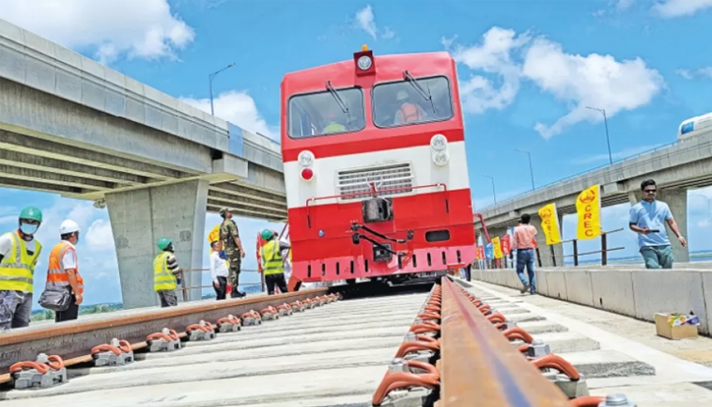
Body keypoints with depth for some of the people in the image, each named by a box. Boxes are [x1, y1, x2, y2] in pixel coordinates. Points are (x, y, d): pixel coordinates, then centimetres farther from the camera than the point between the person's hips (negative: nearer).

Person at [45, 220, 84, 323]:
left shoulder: (55, 249, 16)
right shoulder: (68, 249, -12)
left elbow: (50, 273, 18)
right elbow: (70, 272, -21)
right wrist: (77, 293, -22)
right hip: (68, 292, -9)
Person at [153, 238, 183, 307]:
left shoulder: (157, 258, 21)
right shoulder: (170, 256, -6)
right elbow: (175, 272, -9)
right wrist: (180, 270, 12)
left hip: (158, 286, 8)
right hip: (168, 285, -8)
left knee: (164, 306, 9)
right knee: (173, 306, -10)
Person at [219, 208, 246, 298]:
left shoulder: (222, 225, 16)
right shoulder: (230, 223, -12)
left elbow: (221, 239, 20)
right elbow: (235, 237, -19)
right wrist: (241, 249, -20)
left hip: (227, 249, 9)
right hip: (234, 249, -9)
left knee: (232, 270, 13)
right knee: (235, 270, -7)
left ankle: (233, 291, 16)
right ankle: (234, 291, -7)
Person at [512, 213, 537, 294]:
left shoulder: (517, 229, -7)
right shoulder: (532, 228, 2)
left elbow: (514, 242, -10)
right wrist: (528, 225, 31)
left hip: (521, 251, -3)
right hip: (530, 251, 3)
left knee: (520, 270, 6)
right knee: (531, 271, 7)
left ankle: (525, 283, -19)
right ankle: (533, 289, 4)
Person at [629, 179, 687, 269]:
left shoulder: (663, 206, 16)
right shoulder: (636, 208, 5)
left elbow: (671, 222, 17)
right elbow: (631, 225, 5)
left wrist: (679, 236, 3)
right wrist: (641, 230, -15)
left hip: (664, 244, 4)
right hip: (647, 246, -4)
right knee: (654, 269, -17)